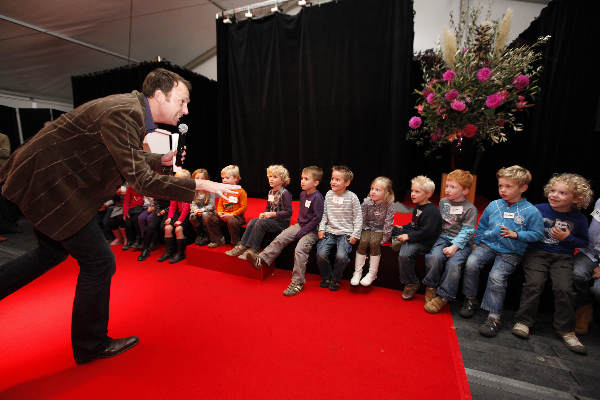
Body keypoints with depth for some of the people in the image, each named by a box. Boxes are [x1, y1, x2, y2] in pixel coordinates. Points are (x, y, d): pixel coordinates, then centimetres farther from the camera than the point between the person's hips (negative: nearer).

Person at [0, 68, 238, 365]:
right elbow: (141, 180, -31)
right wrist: (201, 185, -31)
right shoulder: (122, 113, -26)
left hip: (46, 178, 10)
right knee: (99, 262, -3)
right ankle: (91, 345, 17)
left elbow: (129, 160, 17)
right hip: (48, 183, -10)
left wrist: (162, 160, 4)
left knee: (53, 252, 26)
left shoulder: (132, 110, 5)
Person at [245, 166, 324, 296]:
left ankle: (298, 282, -14)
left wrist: (302, 232, -17)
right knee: (280, 238, -4)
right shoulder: (303, 194, 8)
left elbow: (317, 218, -19)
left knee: (300, 249, -24)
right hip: (300, 225, 8)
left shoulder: (317, 197, -18)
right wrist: (298, 224, 11)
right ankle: (261, 259, 1)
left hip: (312, 230, -8)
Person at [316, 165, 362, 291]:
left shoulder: (352, 197, -6)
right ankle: (326, 277, 13)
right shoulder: (329, 194, 5)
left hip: (346, 233, -3)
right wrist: (321, 228, 2)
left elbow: (358, 217, -3)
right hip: (329, 231, 3)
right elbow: (324, 214, 11)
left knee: (341, 256, -24)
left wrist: (355, 235, -7)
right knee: (321, 254, -17)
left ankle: (335, 280, 6)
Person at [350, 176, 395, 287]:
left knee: (374, 242, -27)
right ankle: (357, 272, -13)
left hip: (380, 230, -1)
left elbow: (388, 223, -11)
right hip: (367, 228, 2)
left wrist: (384, 238, -13)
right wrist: (359, 231, -10)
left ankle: (372, 273, -11)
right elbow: (361, 219, -4)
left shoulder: (389, 205, -13)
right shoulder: (366, 202, -10)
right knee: (363, 242, -24)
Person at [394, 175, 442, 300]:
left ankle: (411, 284, -8)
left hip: (424, 242, -11)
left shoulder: (431, 211, -17)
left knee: (404, 254, -27)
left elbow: (426, 232, -25)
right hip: (414, 237, 11)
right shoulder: (418, 208, 14)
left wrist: (409, 236, -23)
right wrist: (403, 229, 15)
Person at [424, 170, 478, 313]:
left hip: (461, 242, -3)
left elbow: (466, 232, -9)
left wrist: (454, 247, -19)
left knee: (453, 264, -27)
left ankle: (442, 296, -10)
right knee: (434, 257, -25)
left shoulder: (470, 209, -5)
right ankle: (431, 287, -4)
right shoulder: (443, 202, 10)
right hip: (443, 237, 3)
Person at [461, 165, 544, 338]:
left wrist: (515, 234, -15)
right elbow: (482, 225, 16)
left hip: (510, 252, -3)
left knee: (496, 277, -22)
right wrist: (477, 242, 12)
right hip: (488, 244, 3)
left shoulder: (531, 211, -4)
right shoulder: (493, 205, 5)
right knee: (471, 263, -21)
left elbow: (537, 234, -1)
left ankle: (494, 316, -7)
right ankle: (471, 299, 0)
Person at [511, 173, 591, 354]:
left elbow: (584, 242, 12)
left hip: (562, 257, 2)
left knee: (564, 288, -17)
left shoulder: (579, 219, 4)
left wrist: (567, 238, -6)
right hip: (537, 252, -1)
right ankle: (523, 321, -9)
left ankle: (565, 329, 3)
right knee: (534, 283, -19)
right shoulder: (538, 209, 0)